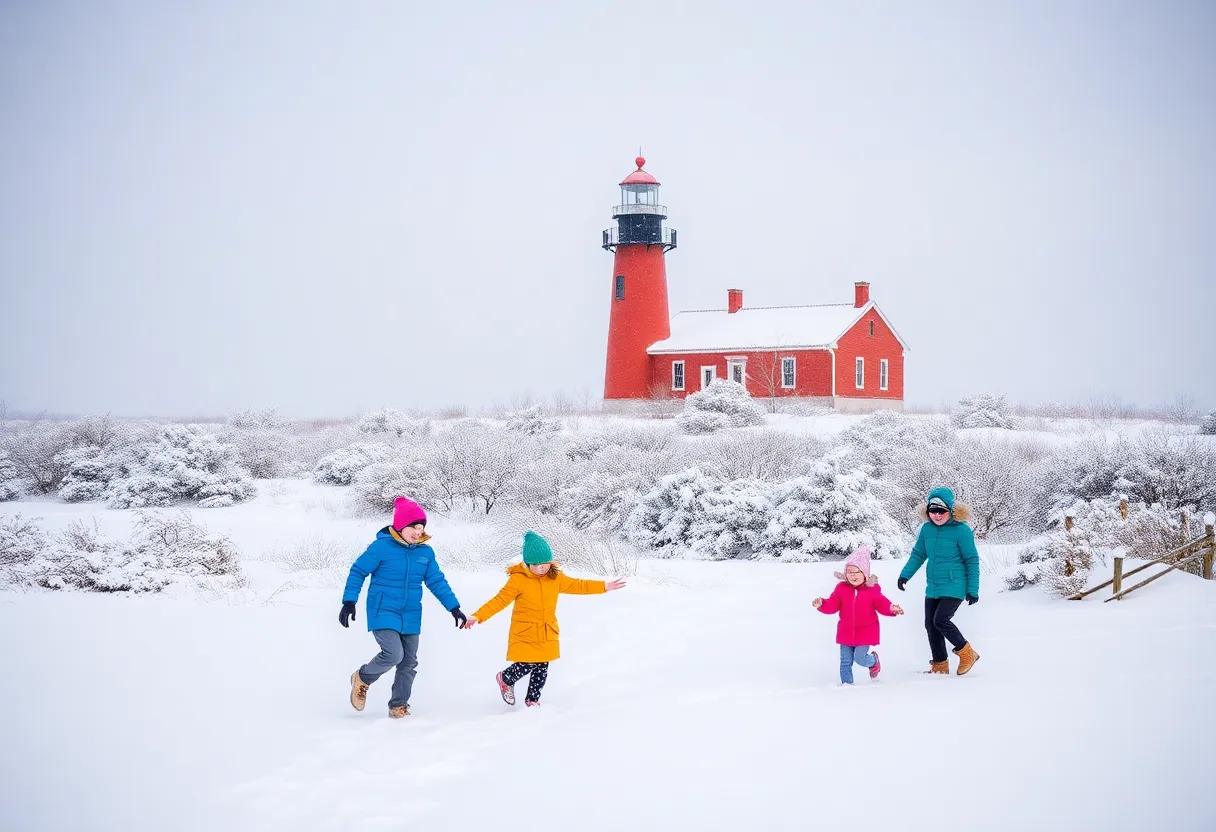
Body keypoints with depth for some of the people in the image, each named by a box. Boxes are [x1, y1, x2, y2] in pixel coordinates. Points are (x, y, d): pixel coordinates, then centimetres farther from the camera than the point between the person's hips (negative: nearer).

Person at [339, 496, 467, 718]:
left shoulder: (425, 552, 3)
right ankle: (362, 678, 6)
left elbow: (437, 582, 11)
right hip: (383, 613, -6)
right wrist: (349, 602, -14)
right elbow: (358, 572, -7)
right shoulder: (382, 546, -12)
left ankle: (398, 707, 20)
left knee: (409, 663, 6)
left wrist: (454, 608, 7)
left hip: (410, 616, 6)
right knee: (393, 654, -21)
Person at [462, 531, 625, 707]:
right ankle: (505, 679, 24)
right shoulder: (518, 579, -14)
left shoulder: (556, 577, 1)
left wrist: (604, 586, 15)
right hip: (525, 634, -5)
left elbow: (576, 585, 15)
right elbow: (500, 600, -17)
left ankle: (532, 700, 27)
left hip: (547, 634, 5)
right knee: (526, 665, -8)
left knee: (542, 669, 8)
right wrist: (478, 616, -27)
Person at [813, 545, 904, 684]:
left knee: (860, 657, -11)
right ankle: (846, 683, 16)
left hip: (865, 632, -3)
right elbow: (832, 605, -4)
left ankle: (874, 661, 22)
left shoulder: (872, 589, -7)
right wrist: (822, 604, -24)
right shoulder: (841, 588, -3)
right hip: (846, 631, 3)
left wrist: (892, 608, -29)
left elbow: (881, 604, -9)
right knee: (845, 662, 4)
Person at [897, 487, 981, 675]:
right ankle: (940, 664, 21)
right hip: (933, 587, 7)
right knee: (930, 624, 7)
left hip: (954, 587, -7)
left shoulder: (961, 530, -13)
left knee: (940, 620, -18)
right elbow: (918, 554, 15)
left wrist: (973, 590, -8)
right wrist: (905, 574, 6)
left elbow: (972, 561, -8)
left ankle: (967, 654, 1)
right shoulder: (927, 528, 3)